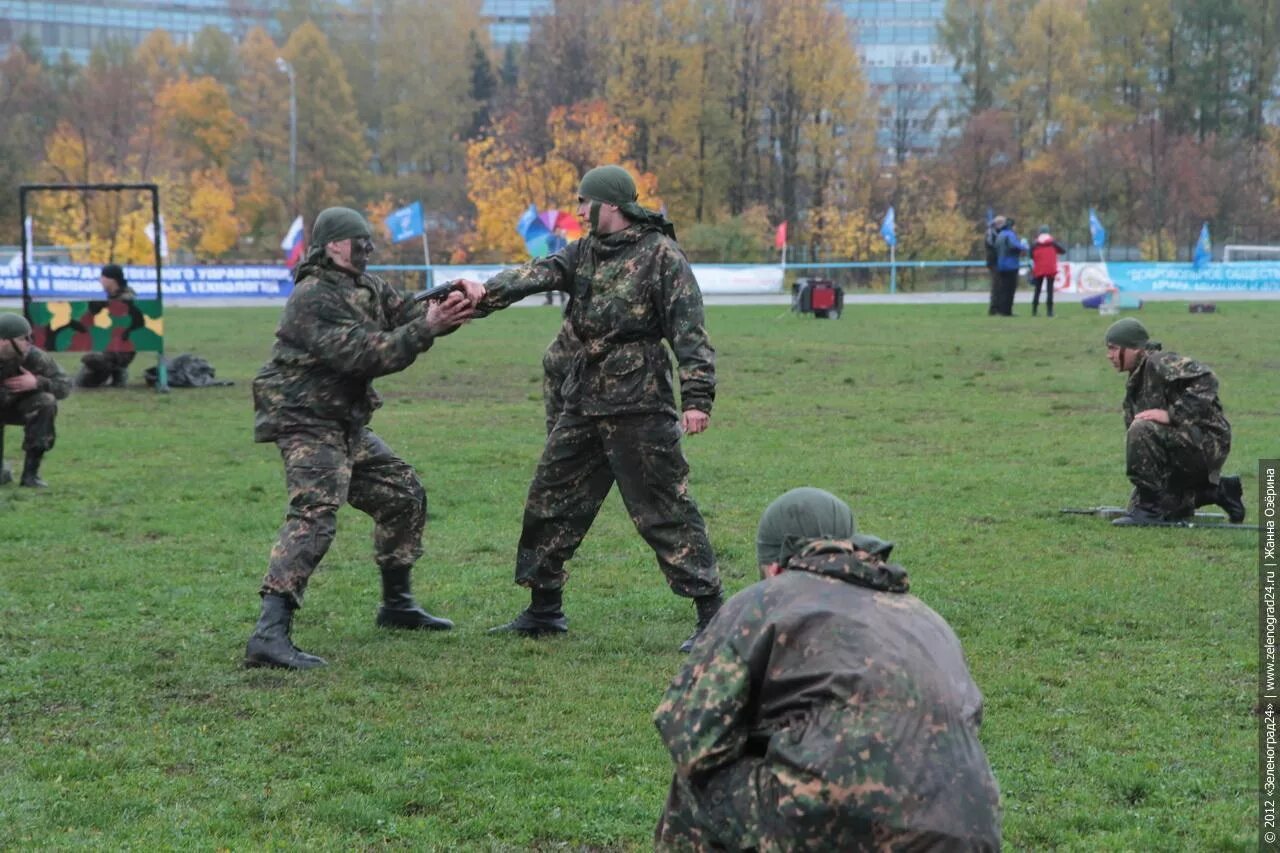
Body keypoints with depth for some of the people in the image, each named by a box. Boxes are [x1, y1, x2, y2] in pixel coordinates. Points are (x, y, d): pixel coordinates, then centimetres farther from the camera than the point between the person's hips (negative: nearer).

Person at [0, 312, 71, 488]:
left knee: (46, 402, -29)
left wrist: (37, 382, -35)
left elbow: (64, 386, -18)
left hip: (20, 407, 1)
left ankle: (30, 473, -23)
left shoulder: (33, 356, -24)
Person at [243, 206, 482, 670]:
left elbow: (407, 315, 6)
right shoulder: (313, 299, -19)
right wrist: (427, 329, -26)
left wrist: (448, 310, -15)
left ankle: (396, 603, 34)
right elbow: (364, 355, -26)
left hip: (347, 423, 10)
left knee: (404, 493, 17)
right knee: (314, 516, -25)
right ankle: (269, 635, -34)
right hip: (307, 423, -10)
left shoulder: (368, 287, 11)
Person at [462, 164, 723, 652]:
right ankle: (544, 611, 24)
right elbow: (535, 275, -3)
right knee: (549, 501, 12)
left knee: (664, 511, -7)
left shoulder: (660, 254, -8)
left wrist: (697, 397, -21)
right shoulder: (583, 253, 12)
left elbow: (689, 328, -13)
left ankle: (711, 613, -1)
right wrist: (484, 294, -22)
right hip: (583, 405, 8)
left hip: (639, 407, -8)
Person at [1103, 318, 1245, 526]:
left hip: (1206, 443, -10)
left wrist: (1172, 414, -31)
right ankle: (1221, 491, 24)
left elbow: (1206, 380, -28)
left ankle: (1150, 508, -20)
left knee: (1142, 430, -29)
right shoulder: (1134, 382, 17)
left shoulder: (1160, 363, -13)